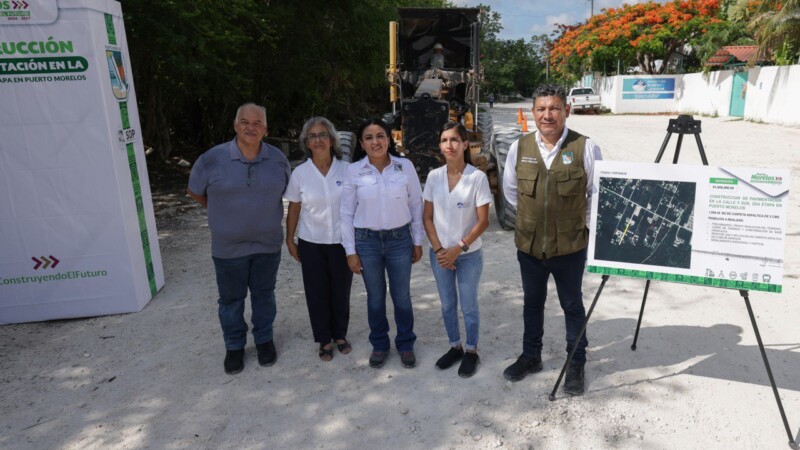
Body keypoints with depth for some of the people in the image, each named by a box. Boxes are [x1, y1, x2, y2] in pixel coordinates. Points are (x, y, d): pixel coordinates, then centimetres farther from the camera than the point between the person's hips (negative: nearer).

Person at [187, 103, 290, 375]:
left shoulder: (278, 159, -6)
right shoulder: (212, 159, -12)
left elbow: (286, 193, 12)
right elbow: (194, 192, 4)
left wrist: (265, 213, 7)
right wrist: (223, 213, 8)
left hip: (268, 245, 1)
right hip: (228, 247, -1)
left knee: (264, 295, 17)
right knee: (231, 299, 13)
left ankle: (264, 340, 36)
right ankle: (234, 346, 33)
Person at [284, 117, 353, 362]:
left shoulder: (346, 169, -5)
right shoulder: (300, 173, -5)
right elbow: (294, 209, 3)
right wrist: (289, 240, 5)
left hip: (342, 241, 0)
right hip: (311, 243, 0)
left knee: (341, 290, 11)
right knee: (317, 292, 8)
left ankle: (340, 335, 32)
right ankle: (324, 340, 26)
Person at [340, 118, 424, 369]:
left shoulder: (405, 167, -6)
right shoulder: (354, 171, -6)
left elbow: (416, 206, 2)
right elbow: (347, 213, -2)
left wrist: (418, 242, 4)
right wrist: (350, 251, -3)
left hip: (400, 239, 0)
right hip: (367, 241, 0)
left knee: (402, 297, 11)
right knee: (375, 298, 14)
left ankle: (405, 345, 32)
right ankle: (379, 345, 33)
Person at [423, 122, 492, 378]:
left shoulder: (477, 177, -13)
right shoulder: (434, 177, -2)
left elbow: (483, 221, -11)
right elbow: (427, 217, 2)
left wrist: (459, 248, -15)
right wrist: (439, 249, -8)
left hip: (469, 255, -3)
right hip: (439, 254, 3)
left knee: (468, 306, 10)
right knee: (447, 305, 16)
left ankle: (471, 352, 29)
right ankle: (455, 347, 35)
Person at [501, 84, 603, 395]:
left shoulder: (585, 147, -12)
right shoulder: (519, 147, -2)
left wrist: (578, 220, 4)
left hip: (570, 246, -3)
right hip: (528, 244, 3)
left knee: (572, 305, 13)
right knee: (532, 303, 19)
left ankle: (576, 364, 32)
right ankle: (531, 356, 38)